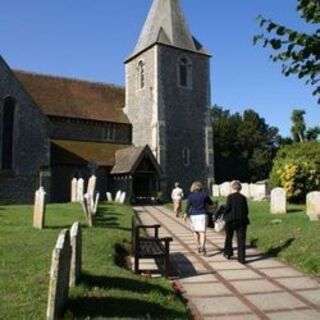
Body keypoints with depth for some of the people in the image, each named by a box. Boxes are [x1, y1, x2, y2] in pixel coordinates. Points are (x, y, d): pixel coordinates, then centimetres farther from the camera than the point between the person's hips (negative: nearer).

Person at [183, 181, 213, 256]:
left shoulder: (191, 196, -2)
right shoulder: (204, 195, 2)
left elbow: (188, 206, -14)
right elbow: (211, 203, 15)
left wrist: (185, 215, -17)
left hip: (193, 215, 1)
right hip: (202, 215, 0)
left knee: (195, 231, 18)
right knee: (202, 232, -6)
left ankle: (197, 246, 26)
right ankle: (202, 247, -25)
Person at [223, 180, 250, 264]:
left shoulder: (230, 197, -7)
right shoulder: (243, 197, 2)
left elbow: (227, 208, -14)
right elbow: (246, 210, 1)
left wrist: (225, 216, 2)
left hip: (231, 220, -2)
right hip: (242, 220, 2)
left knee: (228, 237, 18)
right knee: (241, 239, 3)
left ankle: (228, 253, 29)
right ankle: (241, 258, 1)